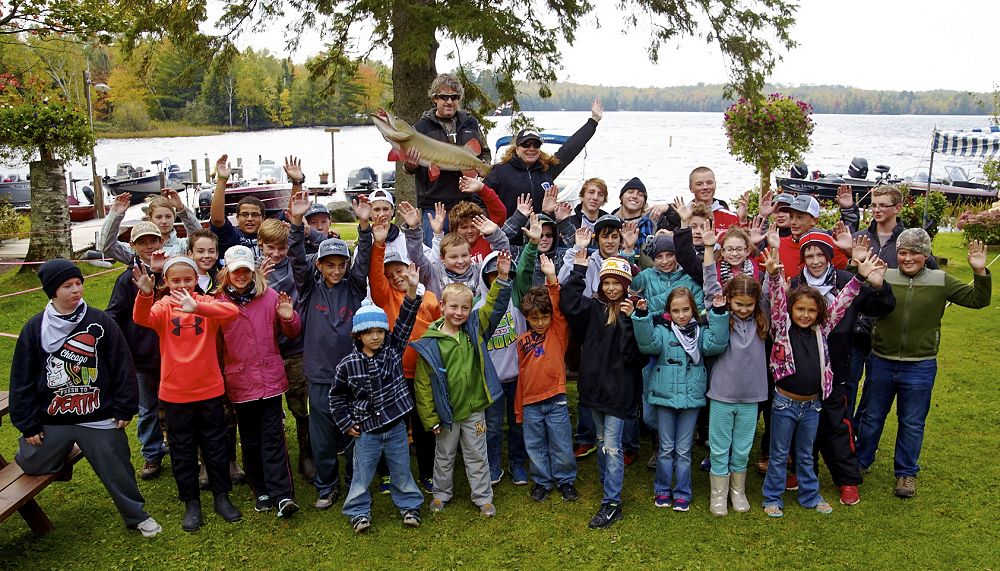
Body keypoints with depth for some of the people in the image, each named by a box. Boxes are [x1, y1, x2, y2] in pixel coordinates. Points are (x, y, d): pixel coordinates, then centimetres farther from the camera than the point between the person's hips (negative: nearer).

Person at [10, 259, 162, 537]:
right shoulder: (35, 328, -1)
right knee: (33, 465, 16)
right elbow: (22, 380, 3)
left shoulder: (101, 322, -6)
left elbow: (122, 367, -3)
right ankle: (63, 456, 46)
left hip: (100, 418, -2)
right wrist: (27, 425, 1)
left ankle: (137, 515, 27)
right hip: (50, 421, 2)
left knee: (117, 471, 6)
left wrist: (124, 408, -3)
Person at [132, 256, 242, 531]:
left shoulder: (206, 303, -5)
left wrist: (196, 308, -41)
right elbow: (142, 319, -26)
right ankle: (191, 503, 26)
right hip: (175, 393, 0)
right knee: (182, 450, 12)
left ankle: (221, 497, 28)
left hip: (209, 389, 0)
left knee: (215, 445, 12)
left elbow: (232, 311, -26)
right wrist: (145, 294, -46)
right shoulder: (163, 307, -4)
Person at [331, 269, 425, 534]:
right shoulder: (348, 365, -8)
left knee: (402, 471, 15)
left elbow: (404, 322, -17)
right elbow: (337, 396, 4)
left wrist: (412, 291, -29)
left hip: (396, 426, 1)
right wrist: (346, 423, 0)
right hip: (366, 430, -1)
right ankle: (359, 511, 29)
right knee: (362, 475, 11)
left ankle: (409, 505, 33)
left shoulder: (393, 350, -5)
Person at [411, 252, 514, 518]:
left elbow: (494, 306, -5)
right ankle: (441, 493, 38)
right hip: (446, 412, -2)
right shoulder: (429, 343, -13)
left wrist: (502, 277, -20)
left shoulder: (475, 329, -4)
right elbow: (423, 384, -10)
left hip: (474, 408, 2)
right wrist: (430, 418, -9)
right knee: (444, 456, 18)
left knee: (477, 456, 15)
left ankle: (483, 497, 29)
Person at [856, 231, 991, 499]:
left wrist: (980, 272, -17)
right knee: (871, 417, 16)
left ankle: (906, 472, 31)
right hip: (881, 363, 0)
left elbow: (977, 300, -1)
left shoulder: (941, 281, -2)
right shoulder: (883, 277, -4)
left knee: (912, 424, 13)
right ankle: (860, 463, 35)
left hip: (920, 368, 0)